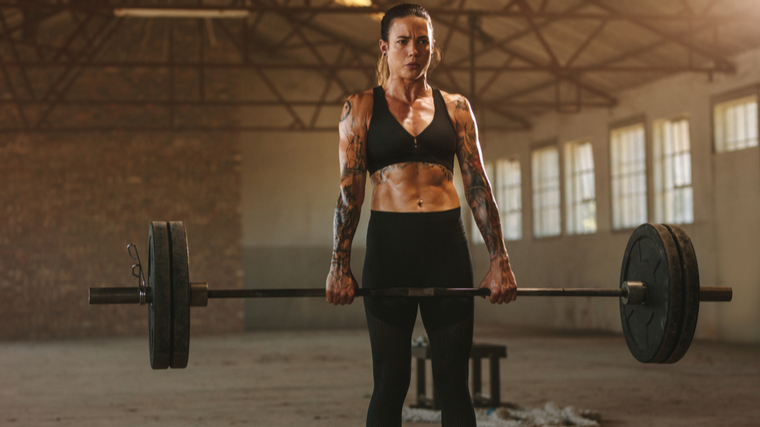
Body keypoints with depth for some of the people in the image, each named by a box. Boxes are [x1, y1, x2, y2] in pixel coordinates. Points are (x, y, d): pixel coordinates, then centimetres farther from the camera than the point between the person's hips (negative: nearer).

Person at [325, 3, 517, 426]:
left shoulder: (456, 107, 12)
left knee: (454, 381, 3)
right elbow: (350, 189, 0)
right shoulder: (361, 107, 7)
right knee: (390, 381, 1)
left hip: (447, 245, 2)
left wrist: (500, 258, -1)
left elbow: (478, 183, 7)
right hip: (390, 245, -1)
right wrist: (340, 264, -9)